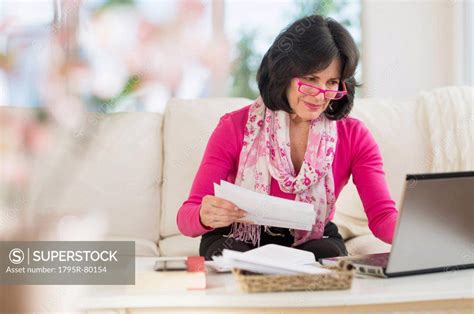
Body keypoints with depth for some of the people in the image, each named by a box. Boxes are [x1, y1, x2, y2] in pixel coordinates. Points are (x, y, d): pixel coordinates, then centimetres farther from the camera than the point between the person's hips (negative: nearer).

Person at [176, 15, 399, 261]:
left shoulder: (353, 136, -8)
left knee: (331, 255, -32)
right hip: (240, 240, -1)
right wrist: (205, 217, -43)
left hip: (314, 242, 1)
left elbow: (382, 217, -14)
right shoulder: (234, 128, -14)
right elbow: (186, 217, -17)